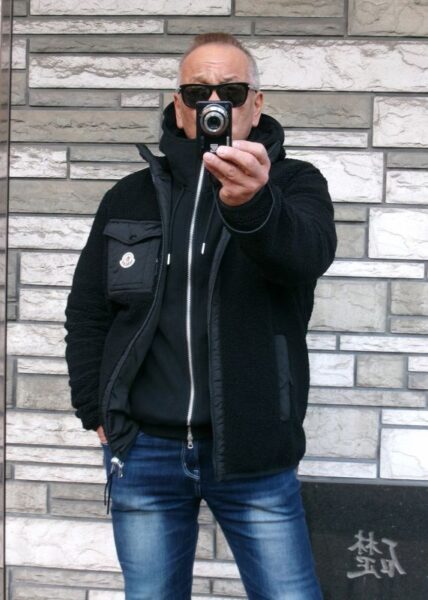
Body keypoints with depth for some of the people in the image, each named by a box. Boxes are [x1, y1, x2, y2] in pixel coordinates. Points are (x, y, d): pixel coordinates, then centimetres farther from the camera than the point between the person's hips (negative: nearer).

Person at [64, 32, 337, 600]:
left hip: (253, 451, -2)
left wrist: (250, 204, -43)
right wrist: (97, 414, 5)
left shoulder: (295, 184, -1)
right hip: (143, 451, 2)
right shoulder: (129, 198, 7)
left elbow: (309, 252, -23)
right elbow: (86, 313, 12)